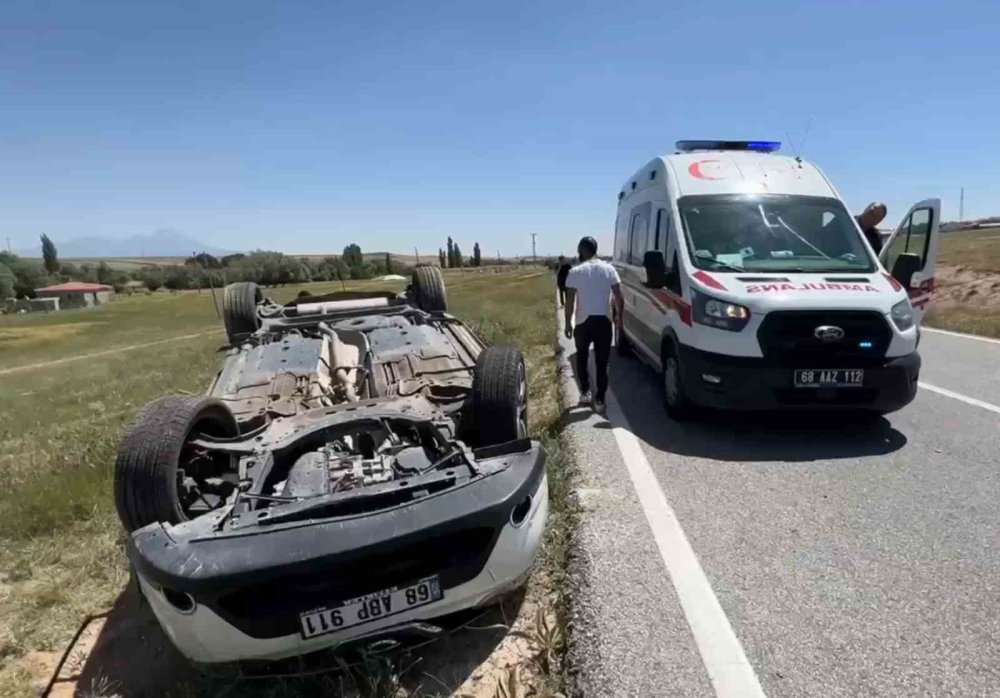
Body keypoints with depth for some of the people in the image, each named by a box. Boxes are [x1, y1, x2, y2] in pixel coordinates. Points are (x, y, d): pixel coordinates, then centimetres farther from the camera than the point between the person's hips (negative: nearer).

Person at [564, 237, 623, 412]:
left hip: (583, 322, -1)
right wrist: (619, 318, 13)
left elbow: (570, 301, -6)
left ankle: (585, 392, 24)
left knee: (582, 358, 20)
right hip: (603, 321, 2)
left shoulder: (575, 272, -5)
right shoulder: (609, 269, 2)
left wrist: (568, 323, 2)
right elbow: (619, 297, 1)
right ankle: (600, 399, 8)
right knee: (602, 362, 7)